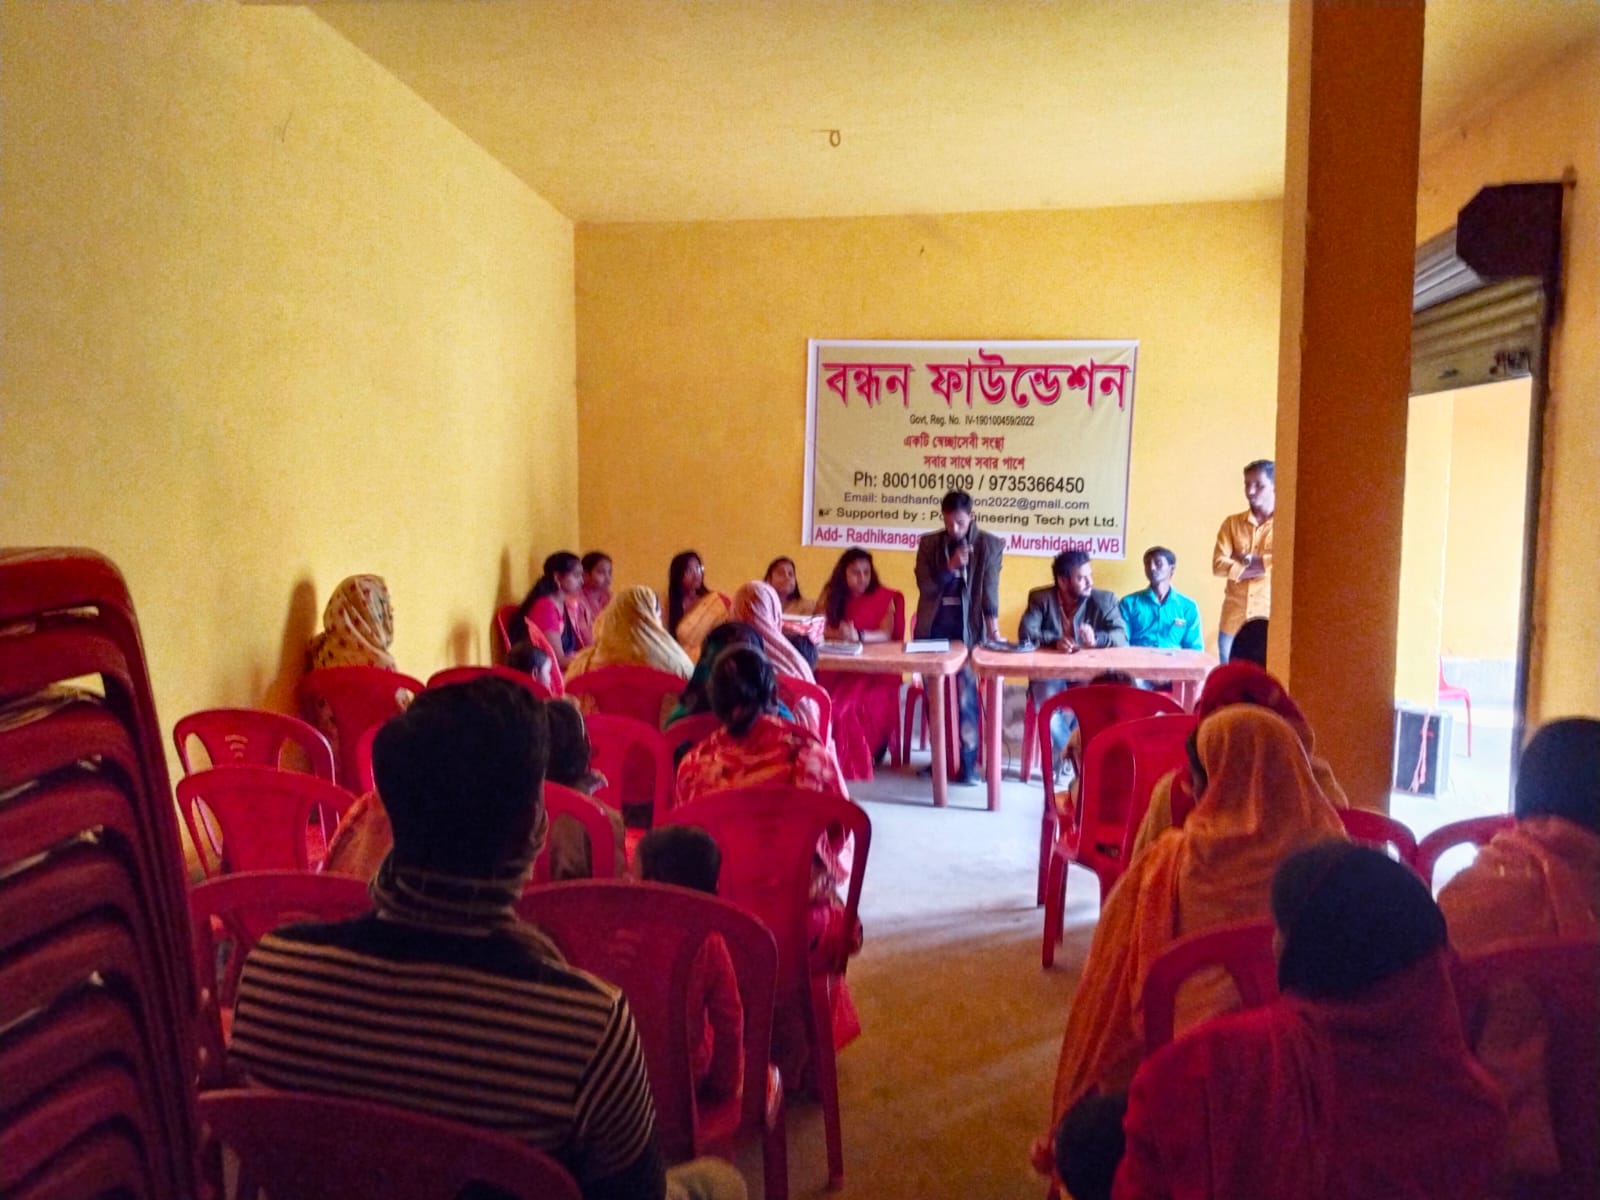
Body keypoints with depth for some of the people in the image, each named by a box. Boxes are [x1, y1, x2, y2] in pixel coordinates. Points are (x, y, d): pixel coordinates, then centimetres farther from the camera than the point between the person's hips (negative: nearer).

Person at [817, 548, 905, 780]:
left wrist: (858, 636, -28)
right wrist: (840, 634, -20)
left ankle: (853, 763, -15)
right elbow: (825, 631, 3)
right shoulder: (834, 597, 11)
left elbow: (886, 634, -11)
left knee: (845, 704, -31)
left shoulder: (884, 597, 0)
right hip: (839, 667, 4)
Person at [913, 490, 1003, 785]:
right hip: (933, 625, 3)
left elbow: (990, 589, -7)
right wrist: (950, 566, -16)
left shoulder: (990, 545, -1)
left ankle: (968, 764, -2)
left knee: (966, 694, -7)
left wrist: (993, 629, -16)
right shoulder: (928, 543, 5)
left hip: (968, 626, -3)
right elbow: (925, 586, -2)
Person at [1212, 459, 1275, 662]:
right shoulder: (1232, 523, 7)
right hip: (1233, 618, 2)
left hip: (1269, 619, -2)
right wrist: (1264, 566, -11)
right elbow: (1218, 564, -5)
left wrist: (1250, 559, -9)